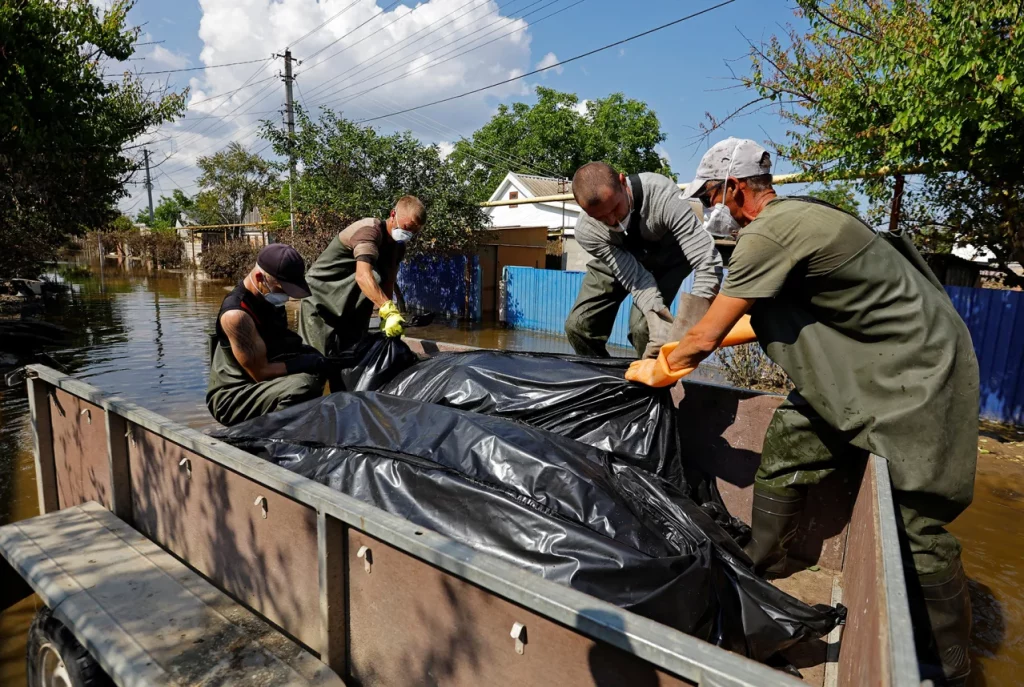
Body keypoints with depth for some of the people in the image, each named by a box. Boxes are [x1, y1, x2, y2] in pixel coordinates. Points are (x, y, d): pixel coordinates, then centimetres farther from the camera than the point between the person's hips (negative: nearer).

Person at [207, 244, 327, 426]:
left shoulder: (266, 298, 3)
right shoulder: (236, 314, -24)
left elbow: (276, 346, 16)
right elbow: (261, 372, -24)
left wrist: (307, 354, -3)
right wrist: (305, 362, -16)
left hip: (257, 386, 10)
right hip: (232, 399, -10)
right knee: (301, 385, -32)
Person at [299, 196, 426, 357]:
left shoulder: (398, 246, 2)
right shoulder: (369, 230, -27)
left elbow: (387, 284, -3)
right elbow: (363, 276, -43)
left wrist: (386, 319, -16)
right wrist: (389, 310, -55)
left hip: (350, 307, 8)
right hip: (320, 299, -8)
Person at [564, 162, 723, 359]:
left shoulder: (661, 194, -39)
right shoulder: (587, 231, -31)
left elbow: (709, 262, -40)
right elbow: (636, 279, -31)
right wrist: (662, 326, -47)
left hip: (667, 255, -2)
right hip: (618, 259, 2)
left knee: (642, 326, -24)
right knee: (578, 325, -8)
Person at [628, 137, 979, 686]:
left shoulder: (770, 233, -25)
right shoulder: (794, 214, 6)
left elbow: (706, 337, -21)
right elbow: (774, 316, 17)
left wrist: (659, 371, -1)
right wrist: (683, 350, 18)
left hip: (917, 376, -10)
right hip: (861, 368, 10)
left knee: (918, 523, -2)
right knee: (785, 450, 10)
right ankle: (759, 572, 26)